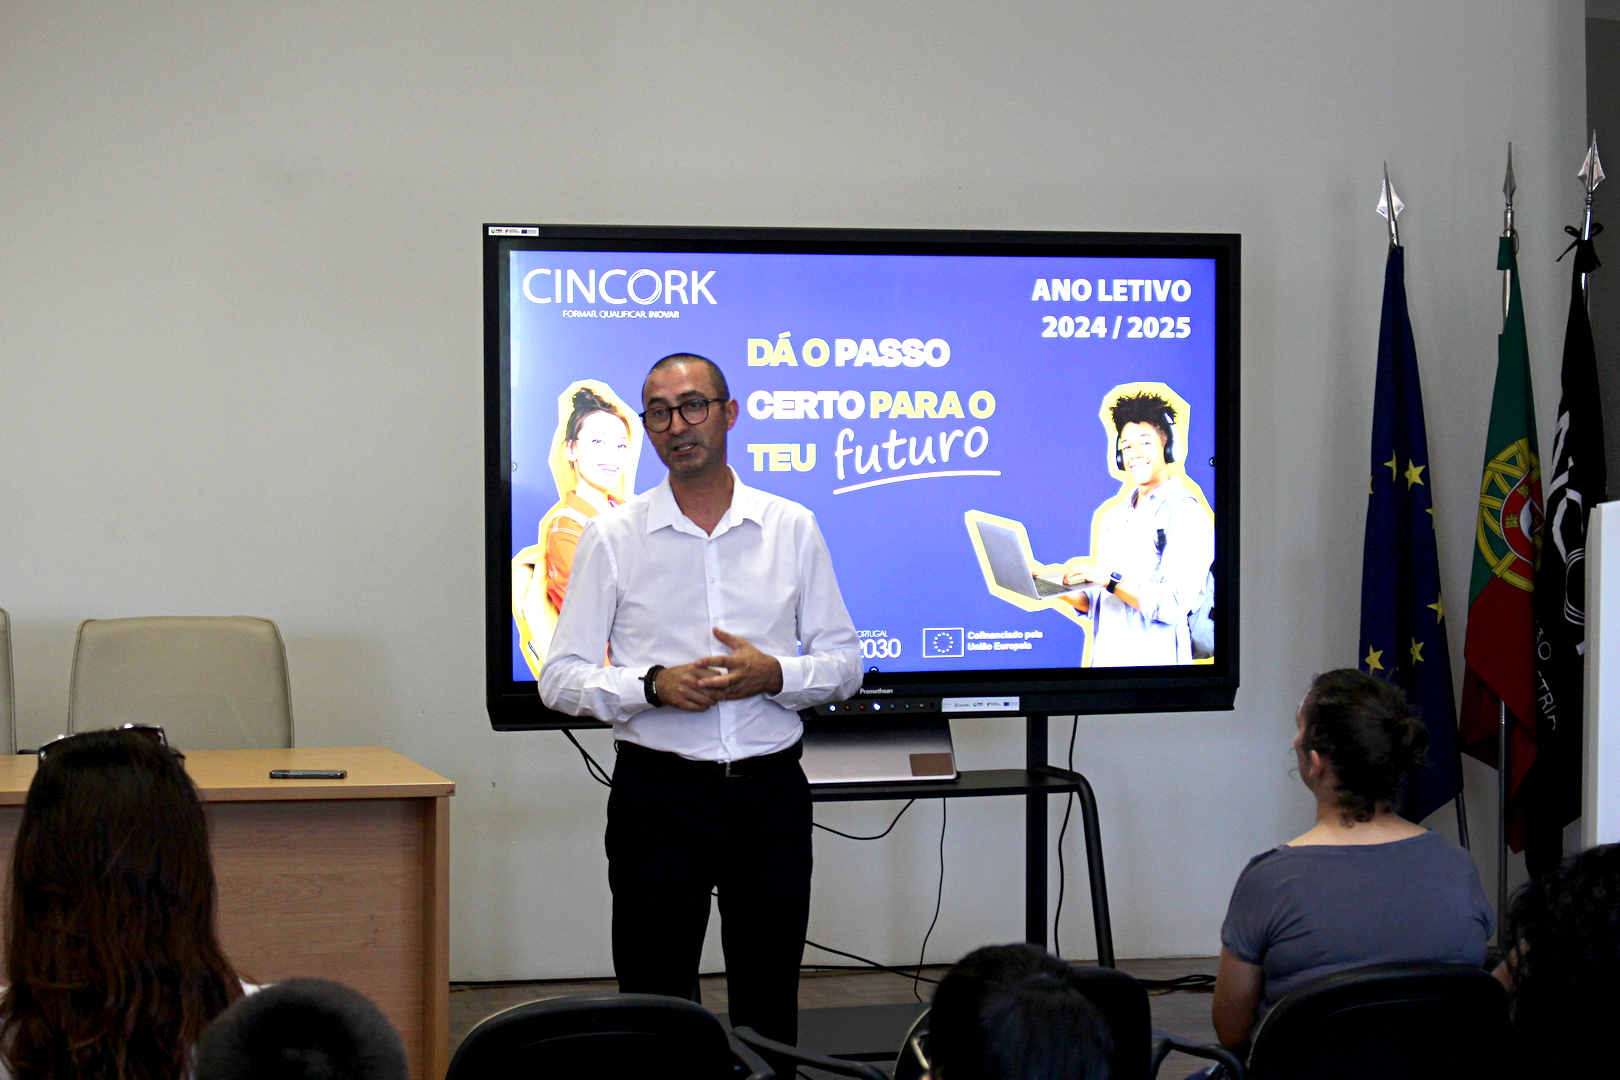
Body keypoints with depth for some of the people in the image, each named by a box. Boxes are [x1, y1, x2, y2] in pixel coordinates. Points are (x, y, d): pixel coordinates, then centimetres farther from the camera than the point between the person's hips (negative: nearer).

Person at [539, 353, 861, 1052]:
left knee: (770, 1007, 8)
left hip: (770, 791, 2)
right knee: (654, 1004, 0)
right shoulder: (611, 536, 2)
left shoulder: (793, 529, 6)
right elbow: (561, 679, 0)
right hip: (658, 792, -1)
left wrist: (774, 673, -13)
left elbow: (843, 662, 7)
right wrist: (654, 685, -17)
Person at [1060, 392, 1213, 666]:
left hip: (1154, 658, -7)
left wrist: (1109, 580, -22)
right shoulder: (1114, 516, 16)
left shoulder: (1185, 512, -8)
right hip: (1105, 659, 7)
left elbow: (1173, 604, -18)